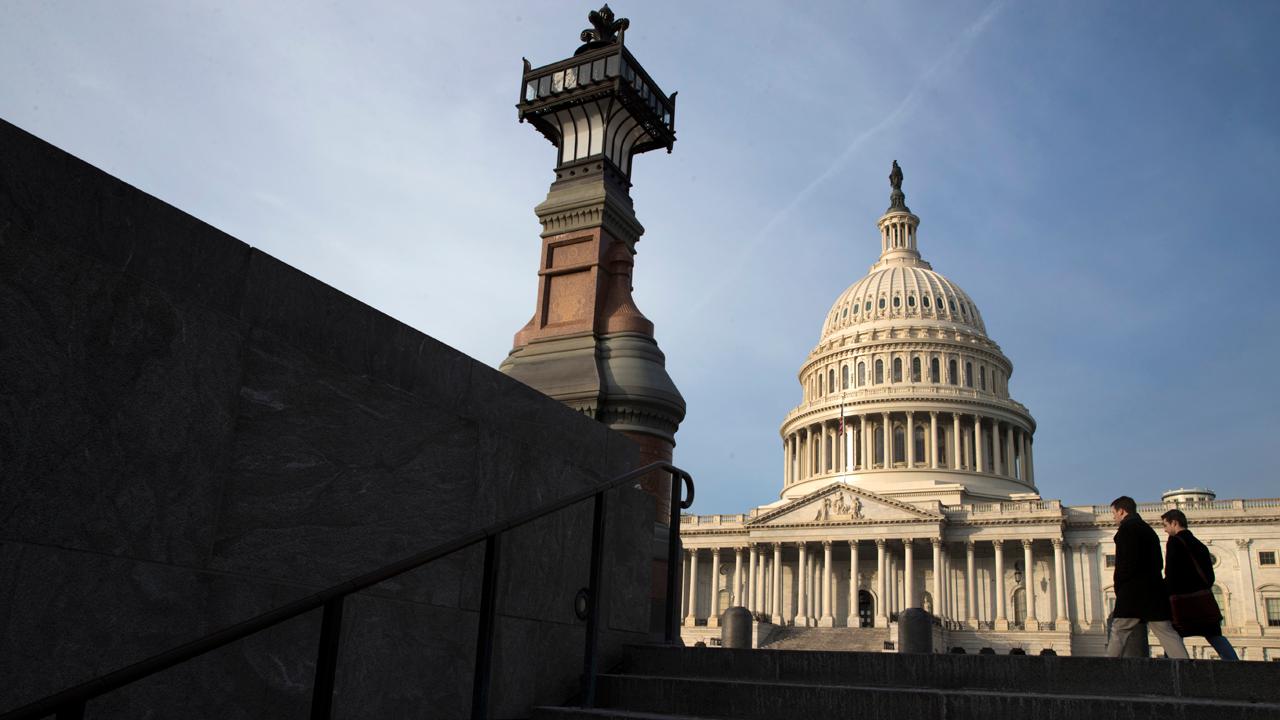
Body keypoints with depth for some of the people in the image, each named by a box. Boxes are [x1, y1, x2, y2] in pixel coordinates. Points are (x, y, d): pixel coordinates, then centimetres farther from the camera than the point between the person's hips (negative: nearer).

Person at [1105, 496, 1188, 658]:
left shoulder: (1127, 528, -6)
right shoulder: (1148, 529, 21)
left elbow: (1126, 563, -15)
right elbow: (1158, 563, 20)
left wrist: (1118, 588, -3)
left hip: (1132, 593, -8)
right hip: (1156, 590, 8)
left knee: (1118, 633, -5)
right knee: (1167, 633, 3)